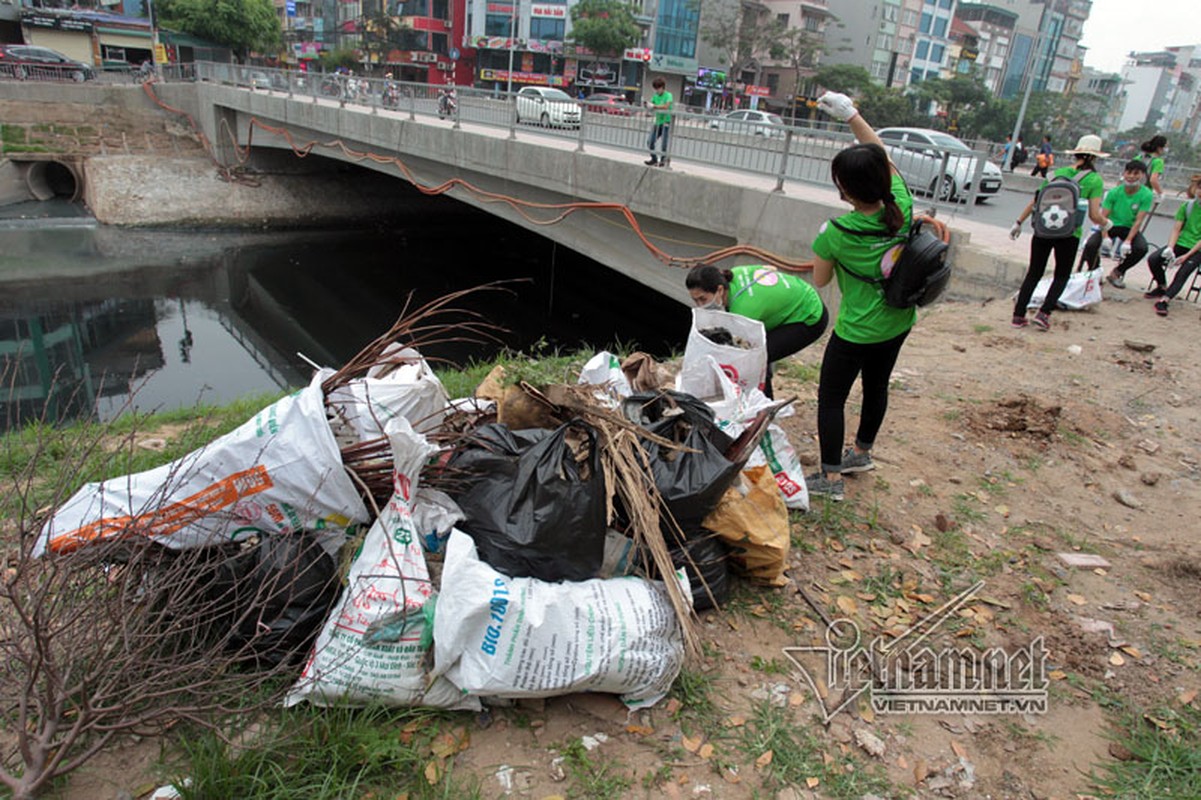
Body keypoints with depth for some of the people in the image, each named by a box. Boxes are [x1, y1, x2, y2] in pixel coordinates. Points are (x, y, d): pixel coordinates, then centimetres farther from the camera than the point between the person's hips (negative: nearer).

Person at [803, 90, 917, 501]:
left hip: (857, 332, -7)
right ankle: (861, 453, 45)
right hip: (899, 323, 7)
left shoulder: (837, 233, -25)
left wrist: (823, 240, 5)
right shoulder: (902, 208, -12)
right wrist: (851, 114, 5)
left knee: (831, 398, 9)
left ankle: (830, 478, 16)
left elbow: (820, 281, -8)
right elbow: (883, 157, 4)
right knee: (877, 387, 24)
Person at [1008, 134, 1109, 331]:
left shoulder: (1058, 172, 7)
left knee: (1034, 273, 12)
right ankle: (1044, 313, 0)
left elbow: (1035, 201, 7)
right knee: (1061, 276, 15)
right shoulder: (1094, 180, -3)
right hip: (1069, 234, -2)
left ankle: (1019, 315, 7)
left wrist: (1019, 222, 14)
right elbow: (1094, 215, -7)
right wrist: (1106, 224, 13)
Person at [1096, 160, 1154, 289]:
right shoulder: (1114, 192, -11)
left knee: (1142, 248, -29)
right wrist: (1105, 237, -27)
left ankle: (1117, 272, 1)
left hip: (1130, 228, 0)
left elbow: (1138, 221, -15)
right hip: (1110, 225, 0)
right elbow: (1103, 217, -13)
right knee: (1090, 245, -28)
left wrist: (1128, 241, -26)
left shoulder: (1146, 195, -13)